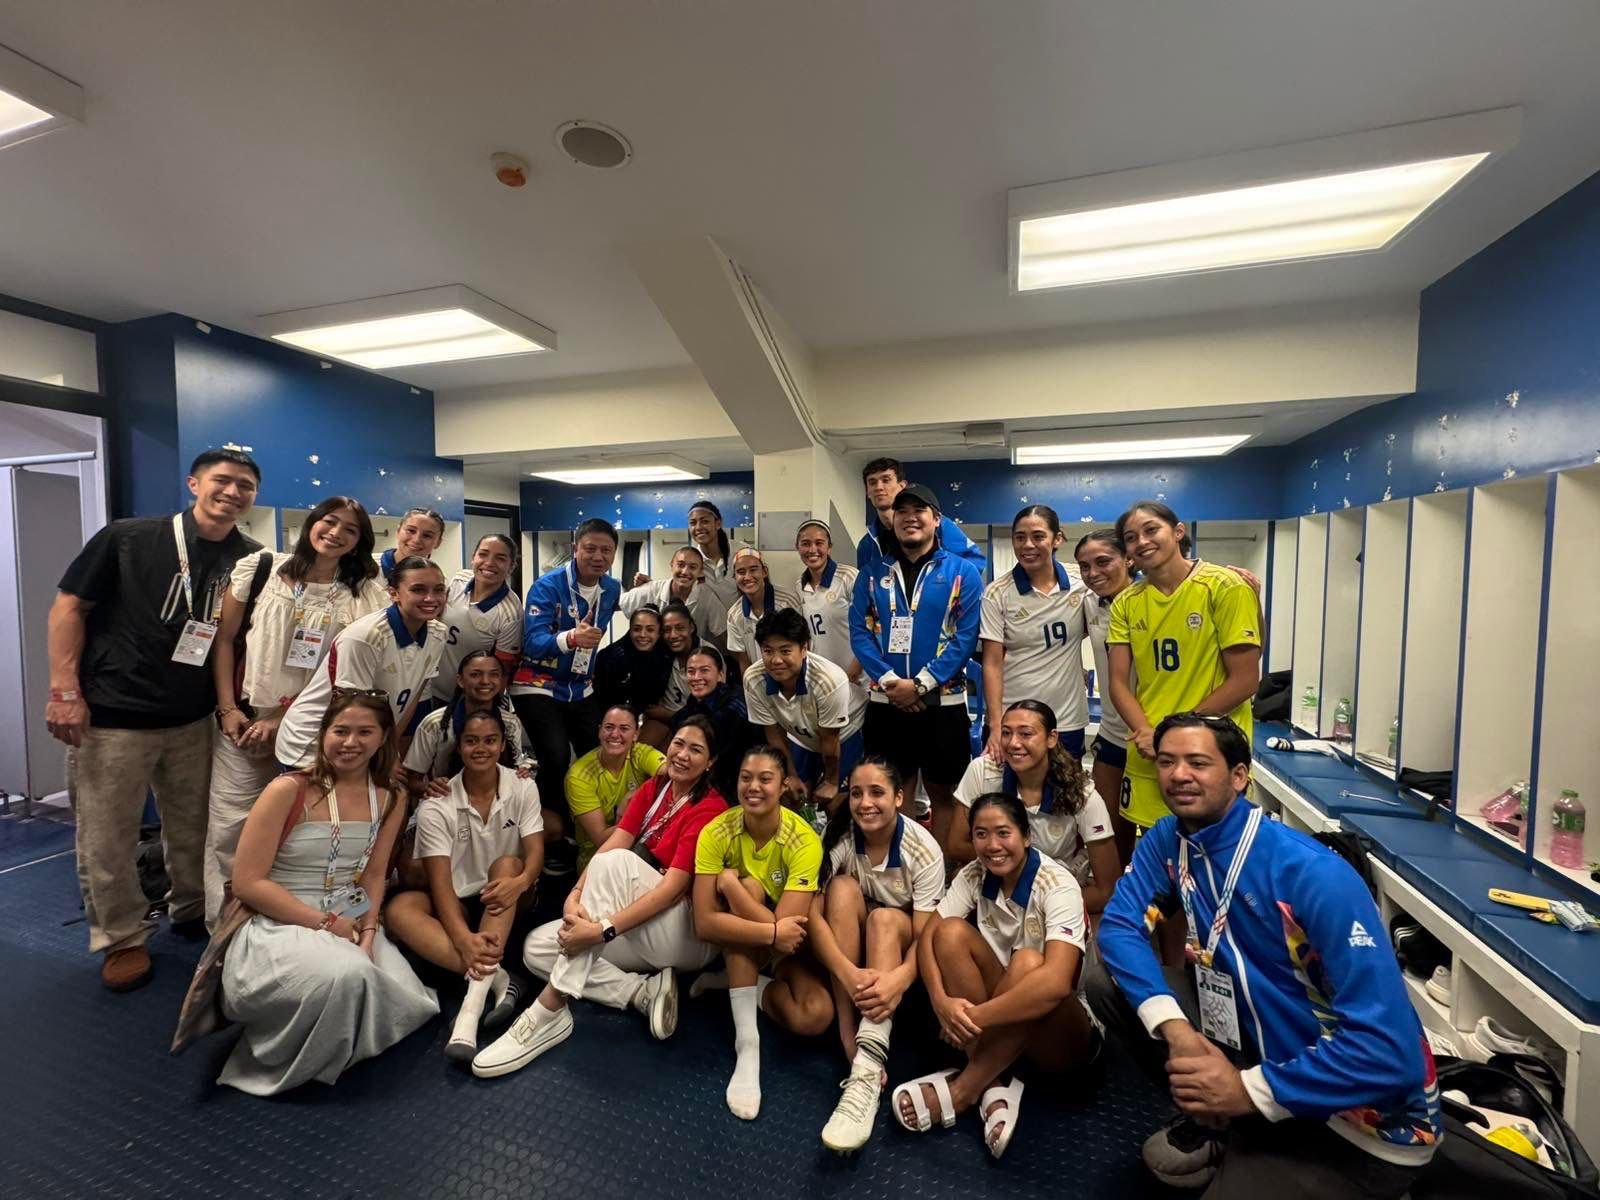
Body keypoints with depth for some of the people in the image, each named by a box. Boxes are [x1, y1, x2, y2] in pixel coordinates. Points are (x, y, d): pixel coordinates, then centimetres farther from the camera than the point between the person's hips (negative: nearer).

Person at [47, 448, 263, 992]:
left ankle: (192, 912, 37)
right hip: (110, 718, -2)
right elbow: (70, 605, -3)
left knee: (194, 829, 15)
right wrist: (64, 690, -9)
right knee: (105, 840, 8)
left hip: (195, 721, 2)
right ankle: (121, 938, 27)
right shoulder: (127, 538, -7)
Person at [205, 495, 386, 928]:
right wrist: (228, 709, -2)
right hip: (244, 720, 1)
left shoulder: (361, 596, -1)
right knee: (229, 827, 2)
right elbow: (224, 639, 5)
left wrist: (284, 722, -7)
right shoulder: (261, 567, 2)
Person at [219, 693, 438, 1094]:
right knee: (349, 975, -33)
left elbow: (374, 875, 5)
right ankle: (284, 1059, 0)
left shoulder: (389, 799, 1)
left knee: (406, 1004, -15)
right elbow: (247, 883, -12)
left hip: (350, 924, 5)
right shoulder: (288, 790, -13)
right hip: (279, 926, -4)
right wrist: (325, 922, -16)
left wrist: (367, 934, -11)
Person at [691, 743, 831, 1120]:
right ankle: (746, 1041, -24)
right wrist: (773, 932, -37)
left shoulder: (804, 840, -26)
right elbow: (704, 923, -28)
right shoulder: (716, 832, -22)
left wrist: (732, 884, -35)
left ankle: (746, 987, 3)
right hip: (737, 943, 1)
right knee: (748, 885, -32)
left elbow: (790, 928, -33)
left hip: (787, 947, 0)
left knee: (816, 1016, -28)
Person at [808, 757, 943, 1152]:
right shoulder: (837, 837, -20)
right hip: (846, 947, 1)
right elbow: (813, 914, -26)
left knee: (884, 918, -33)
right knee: (843, 888, -29)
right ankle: (850, 1043, -31)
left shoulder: (924, 849, -23)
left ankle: (868, 1070, -45)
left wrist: (899, 979, -47)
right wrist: (849, 973, -41)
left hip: (901, 940, -1)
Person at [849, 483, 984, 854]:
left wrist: (920, 683, -17)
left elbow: (965, 637, -9)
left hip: (943, 702, -1)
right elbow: (859, 631, -1)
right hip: (885, 703, 2)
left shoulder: (963, 572, -1)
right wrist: (889, 681, -15)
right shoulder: (873, 575, 7)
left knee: (943, 794, 13)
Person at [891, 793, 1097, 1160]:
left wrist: (976, 1016, -36)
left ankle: (962, 1089, -19)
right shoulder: (973, 875, -8)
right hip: (998, 1024, 5)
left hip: (1063, 1032, -4)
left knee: (1027, 963, -36)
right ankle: (994, 1084, -18)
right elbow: (928, 936, -14)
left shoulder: (1056, 884, -23)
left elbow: (1056, 982, -37)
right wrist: (941, 1002, -32)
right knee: (951, 932, -20)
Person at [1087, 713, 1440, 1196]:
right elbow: (1120, 925, -10)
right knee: (1107, 983, -6)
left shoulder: (1313, 876, -28)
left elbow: (1390, 1052, -28)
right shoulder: (1168, 838, -9)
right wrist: (1175, 1030, -26)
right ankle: (1216, 1121, 13)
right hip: (1262, 1039, 6)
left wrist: (1250, 1091, -23)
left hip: (1364, 1120, -6)